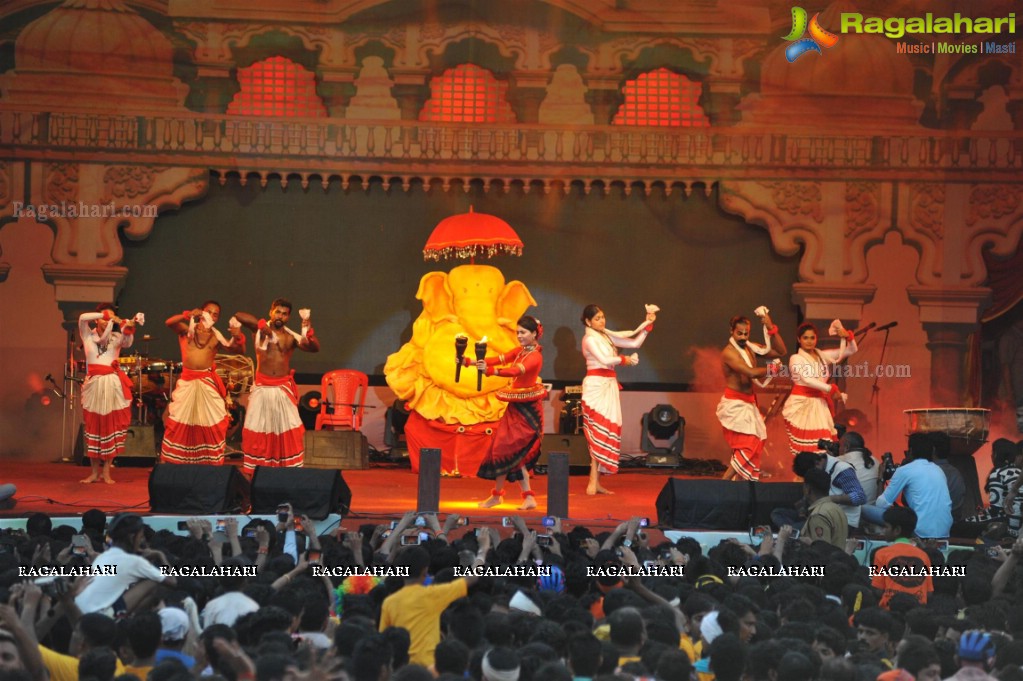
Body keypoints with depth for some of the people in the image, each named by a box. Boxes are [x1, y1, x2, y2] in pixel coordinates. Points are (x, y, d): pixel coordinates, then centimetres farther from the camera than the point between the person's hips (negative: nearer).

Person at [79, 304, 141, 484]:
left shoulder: (117, 337, 9)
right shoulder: (88, 335, 8)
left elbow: (127, 342, -14)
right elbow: (83, 318, -11)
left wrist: (128, 328, -34)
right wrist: (105, 316, -17)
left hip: (113, 384, 0)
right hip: (94, 383, 0)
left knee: (111, 426, -2)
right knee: (93, 427, 1)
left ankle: (106, 472, 3)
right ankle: (94, 472, 7)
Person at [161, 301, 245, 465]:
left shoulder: (216, 337, 4)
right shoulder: (187, 329, 3)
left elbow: (239, 350, -5)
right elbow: (169, 322, -16)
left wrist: (237, 337, -25)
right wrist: (188, 315, -29)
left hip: (208, 383, 1)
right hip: (187, 381, -1)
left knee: (212, 424, 2)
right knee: (179, 423, 5)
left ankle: (210, 463, 11)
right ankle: (175, 463, 12)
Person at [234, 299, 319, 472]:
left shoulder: (291, 337, 1)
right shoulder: (260, 329, 1)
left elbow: (315, 347, -12)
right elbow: (238, 315, -12)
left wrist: (307, 327, -28)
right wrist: (262, 324, -20)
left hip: (283, 388, 0)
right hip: (262, 388, 0)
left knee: (290, 429, -3)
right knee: (256, 428, 4)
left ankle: (291, 467, 1)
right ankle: (253, 468, 11)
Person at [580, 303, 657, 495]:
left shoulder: (606, 336, 16)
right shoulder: (590, 339, -8)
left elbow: (635, 342, 16)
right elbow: (604, 360, -20)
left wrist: (648, 324, 9)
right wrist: (624, 360, -6)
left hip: (609, 386, 8)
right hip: (596, 385, -8)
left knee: (607, 431, 4)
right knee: (599, 431, -12)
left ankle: (596, 482, 5)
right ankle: (593, 483, -12)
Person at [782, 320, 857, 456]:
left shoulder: (822, 356, 13)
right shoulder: (796, 358, -2)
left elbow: (851, 350, 17)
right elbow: (807, 380, -17)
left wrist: (848, 336, -3)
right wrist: (831, 389, -17)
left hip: (819, 405, 5)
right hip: (801, 405, -5)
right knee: (804, 449, -9)